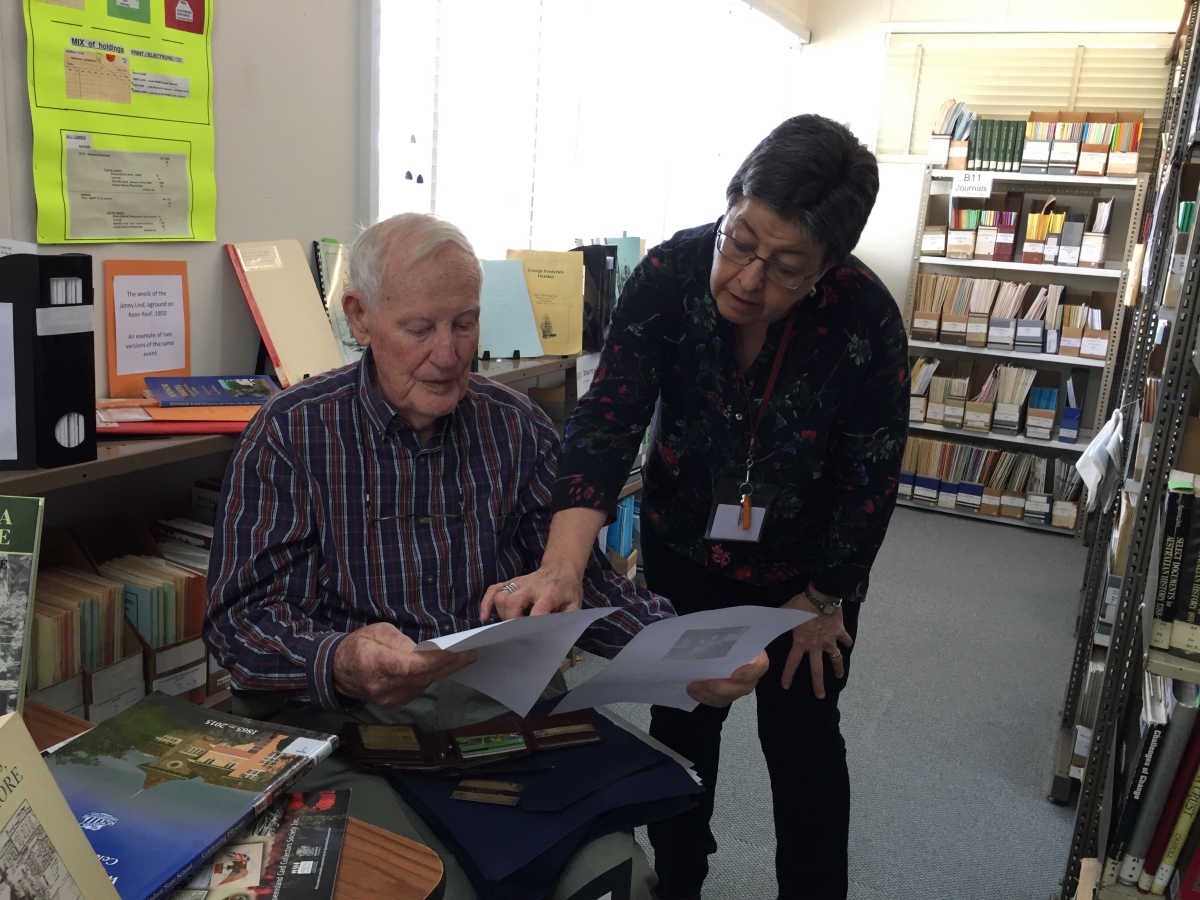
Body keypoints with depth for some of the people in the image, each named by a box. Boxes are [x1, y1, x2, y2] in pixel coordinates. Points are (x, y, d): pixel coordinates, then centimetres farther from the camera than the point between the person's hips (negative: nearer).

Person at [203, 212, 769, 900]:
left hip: (501, 711, 3)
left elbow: (578, 574, 5)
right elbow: (244, 615, -7)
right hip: (345, 723, -2)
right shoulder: (290, 435, -2)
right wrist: (341, 662, -30)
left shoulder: (514, 425, 7)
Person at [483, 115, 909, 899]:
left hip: (804, 567, -2)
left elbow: (871, 481, -17)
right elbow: (608, 419, -30)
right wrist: (562, 570, -42)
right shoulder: (670, 274, -24)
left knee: (801, 736, 10)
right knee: (680, 722, 15)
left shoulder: (865, 322, -28)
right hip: (683, 550, 2)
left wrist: (823, 600, -6)